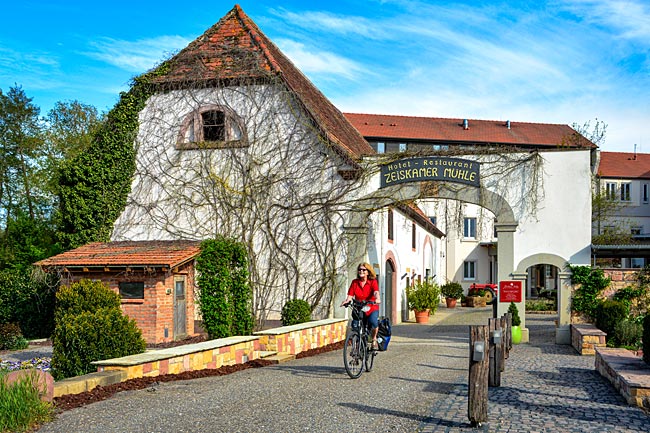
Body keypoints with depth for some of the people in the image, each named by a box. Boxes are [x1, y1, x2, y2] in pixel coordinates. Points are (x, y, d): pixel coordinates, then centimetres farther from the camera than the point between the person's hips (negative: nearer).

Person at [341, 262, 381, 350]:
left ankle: (374, 340, -2)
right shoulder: (354, 282, 2)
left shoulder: (373, 282, -4)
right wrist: (347, 301, -27)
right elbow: (350, 295, -4)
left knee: (374, 322, -30)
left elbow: (376, 292, -22)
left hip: (371, 309, -3)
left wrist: (377, 299, -44)